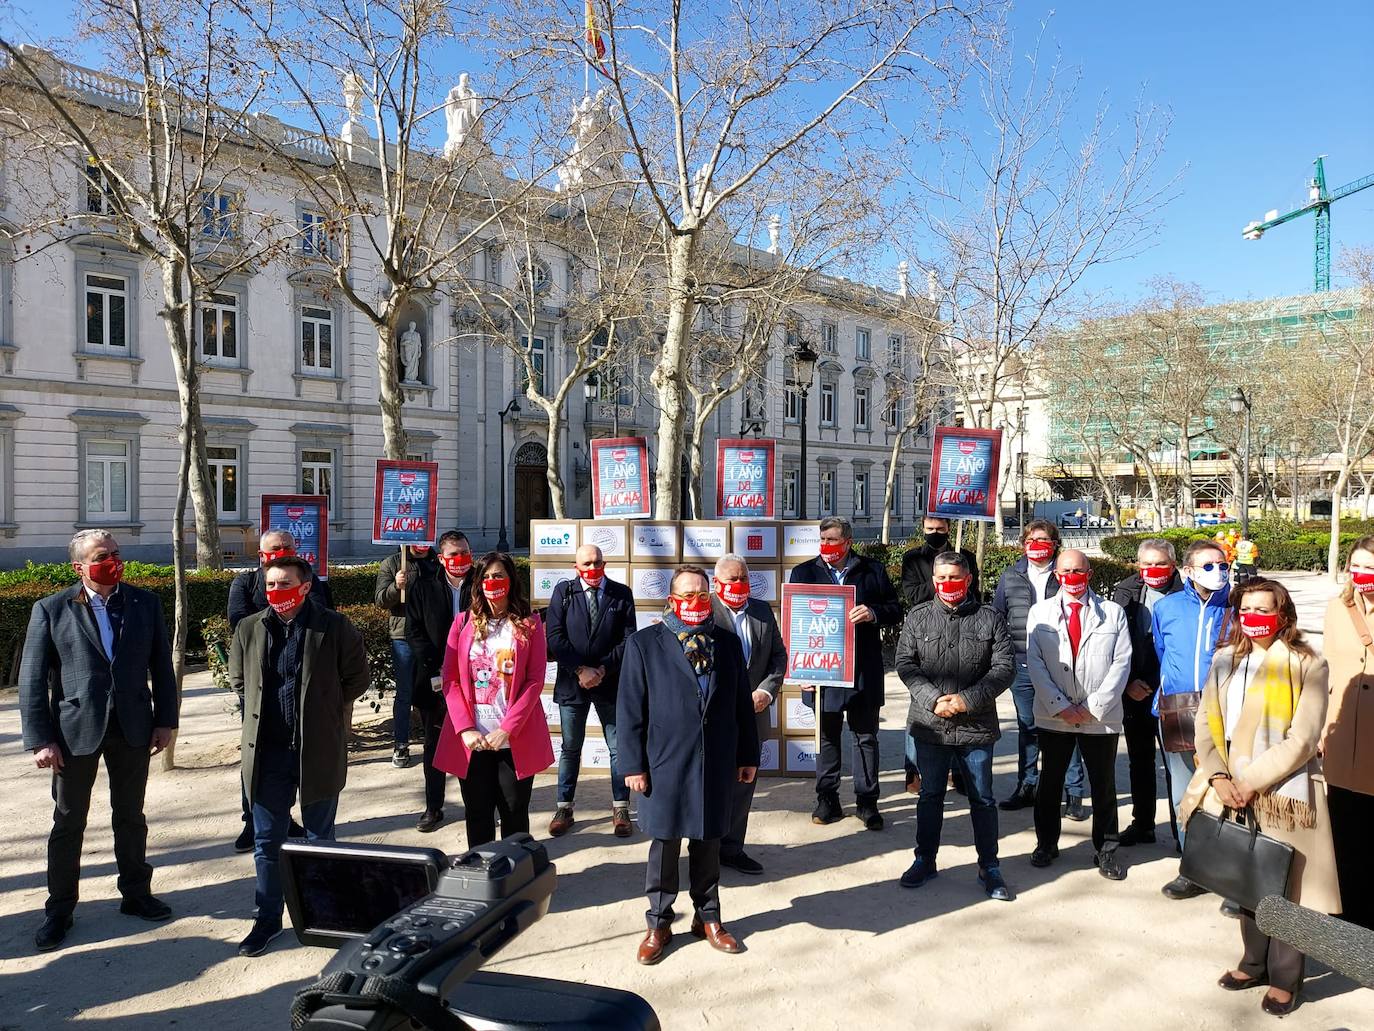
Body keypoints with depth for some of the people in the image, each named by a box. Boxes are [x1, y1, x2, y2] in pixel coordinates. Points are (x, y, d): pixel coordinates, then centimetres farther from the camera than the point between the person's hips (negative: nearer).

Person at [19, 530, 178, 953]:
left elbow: (161, 666, 5)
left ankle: (136, 894, 30)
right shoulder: (51, 610, -6)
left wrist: (165, 720, 1)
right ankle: (59, 909, 25)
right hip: (75, 729, -2)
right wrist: (40, 739, -10)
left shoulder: (145, 603, 0)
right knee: (68, 822, 11)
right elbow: (32, 680, -5)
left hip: (133, 727, 2)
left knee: (131, 818, 15)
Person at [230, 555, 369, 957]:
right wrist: (261, 714, 11)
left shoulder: (334, 628, -9)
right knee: (266, 841, 12)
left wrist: (329, 716, 5)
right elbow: (239, 680, 17)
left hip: (318, 751, -2)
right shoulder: (249, 629, 1)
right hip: (267, 751, 3)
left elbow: (355, 679, 2)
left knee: (320, 839, 13)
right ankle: (268, 919, 27)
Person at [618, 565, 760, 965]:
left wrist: (748, 755, 8)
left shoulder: (727, 642, 6)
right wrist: (634, 765, -8)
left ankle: (708, 917, 30)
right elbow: (629, 709, -5)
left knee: (708, 843, 14)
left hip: (717, 763, 3)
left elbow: (742, 704, 9)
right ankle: (659, 923, 24)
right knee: (664, 846, 9)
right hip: (666, 764, -2)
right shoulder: (644, 643, -4)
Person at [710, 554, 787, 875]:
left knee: (743, 784, 13)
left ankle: (732, 848, 27)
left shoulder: (763, 611, 9)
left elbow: (778, 655, 10)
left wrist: (766, 691, -5)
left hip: (753, 713, 5)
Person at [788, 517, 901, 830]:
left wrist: (873, 613, -17)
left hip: (864, 670, 0)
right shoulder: (804, 572, 5)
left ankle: (867, 801, 18)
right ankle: (827, 800, 21)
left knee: (866, 736, 8)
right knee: (827, 736, 10)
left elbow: (896, 611, 5)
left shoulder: (873, 571, 3)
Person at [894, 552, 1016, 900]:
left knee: (982, 799, 10)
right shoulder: (918, 617, 3)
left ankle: (989, 866, 24)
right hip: (930, 725, 1)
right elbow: (905, 663, -1)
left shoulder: (990, 619, 1)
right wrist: (933, 699, -14)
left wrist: (967, 699, -14)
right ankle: (925, 860, 28)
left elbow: (1004, 667, -4)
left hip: (976, 726, 0)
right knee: (930, 795, 13)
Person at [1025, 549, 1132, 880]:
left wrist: (1094, 707, -9)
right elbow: (1034, 663, -1)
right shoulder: (1040, 612, 4)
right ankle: (1046, 843, 26)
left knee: (1104, 786, 8)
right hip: (1054, 716, 1)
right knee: (1049, 782, 10)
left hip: (1100, 716, 0)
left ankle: (1105, 849, 23)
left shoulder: (1112, 612, 3)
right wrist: (1060, 706, -10)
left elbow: (1121, 662, -2)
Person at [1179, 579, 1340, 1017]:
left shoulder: (1308, 666, -6)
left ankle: (1285, 978, 20)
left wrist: (1253, 780, -16)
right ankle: (1255, 962, 31)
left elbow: (1302, 739, -12)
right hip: (1234, 790, 4)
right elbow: (1206, 723, 4)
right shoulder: (1225, 661, 8)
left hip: (1284, 791, -4)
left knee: (1285, 887, 4)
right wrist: (1218, 776, -10)